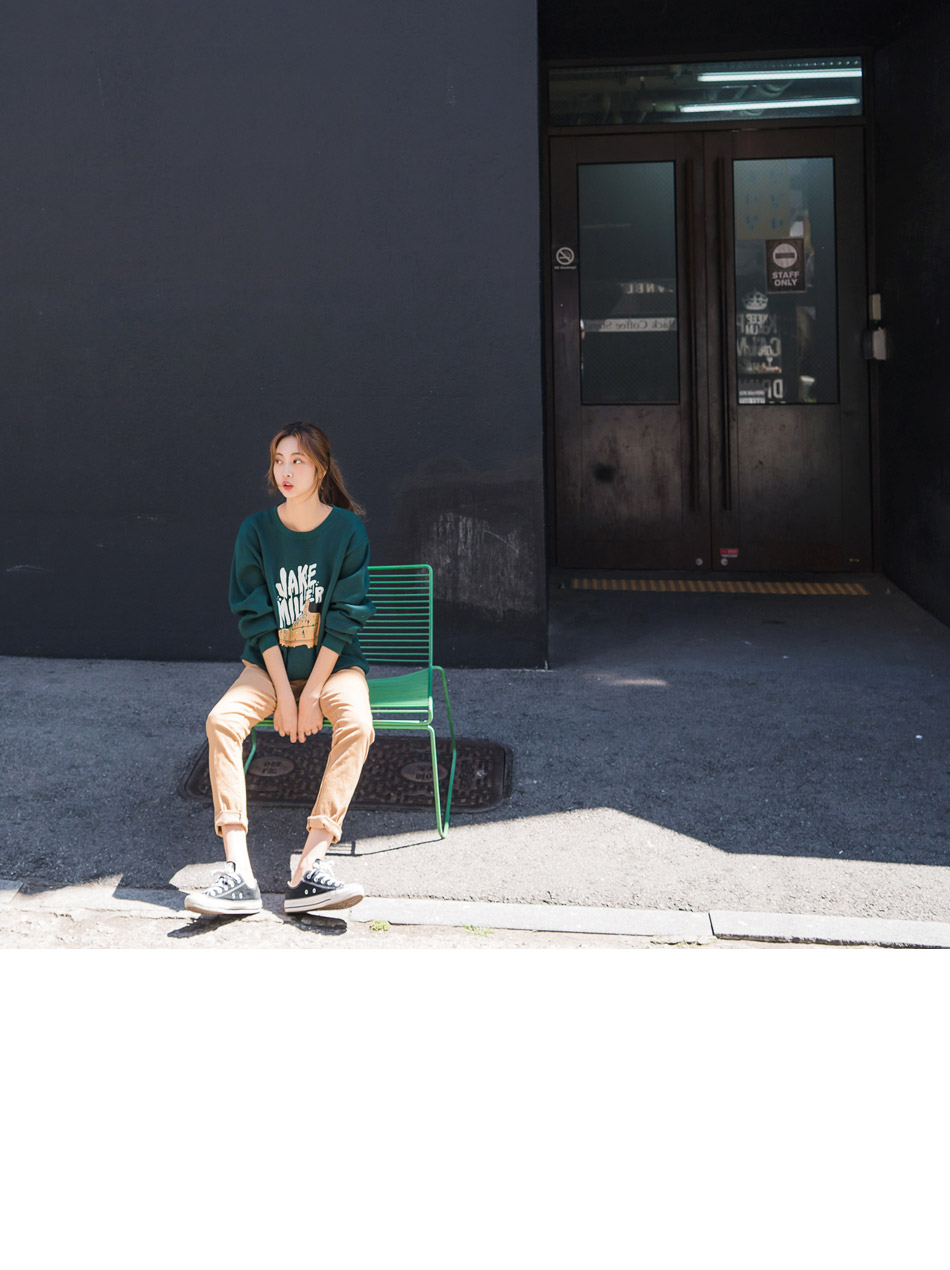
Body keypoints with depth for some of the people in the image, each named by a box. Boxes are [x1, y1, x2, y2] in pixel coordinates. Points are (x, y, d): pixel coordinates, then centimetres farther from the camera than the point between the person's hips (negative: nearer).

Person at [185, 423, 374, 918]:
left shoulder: (348, 530, -7)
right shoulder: (257, 530, -3)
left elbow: (344, 618, -10)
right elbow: (257, 618, -5)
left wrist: (312, 694, -16)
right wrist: (283, 694, -14)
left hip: (334, 663, -2)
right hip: (270, 664, 2)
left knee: (357, 725, -33)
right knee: (222, 719, -26)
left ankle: (309, 868, -36)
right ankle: (238, 873, -32)